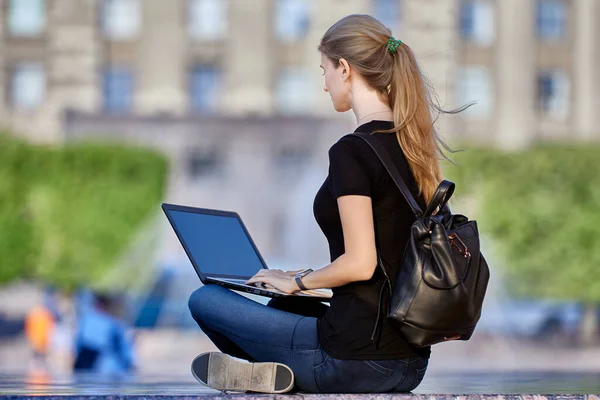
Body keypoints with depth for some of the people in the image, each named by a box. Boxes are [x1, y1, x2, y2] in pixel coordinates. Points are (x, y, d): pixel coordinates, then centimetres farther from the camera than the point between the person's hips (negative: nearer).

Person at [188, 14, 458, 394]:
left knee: (204, 300, 10)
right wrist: (309, 279, 20)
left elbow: (360, 263, -21)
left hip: (357, 358, -8)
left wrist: (296, 282, -4)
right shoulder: (414, 146, 9)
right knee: (283, 307, 36)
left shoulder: (352, 151, -16)